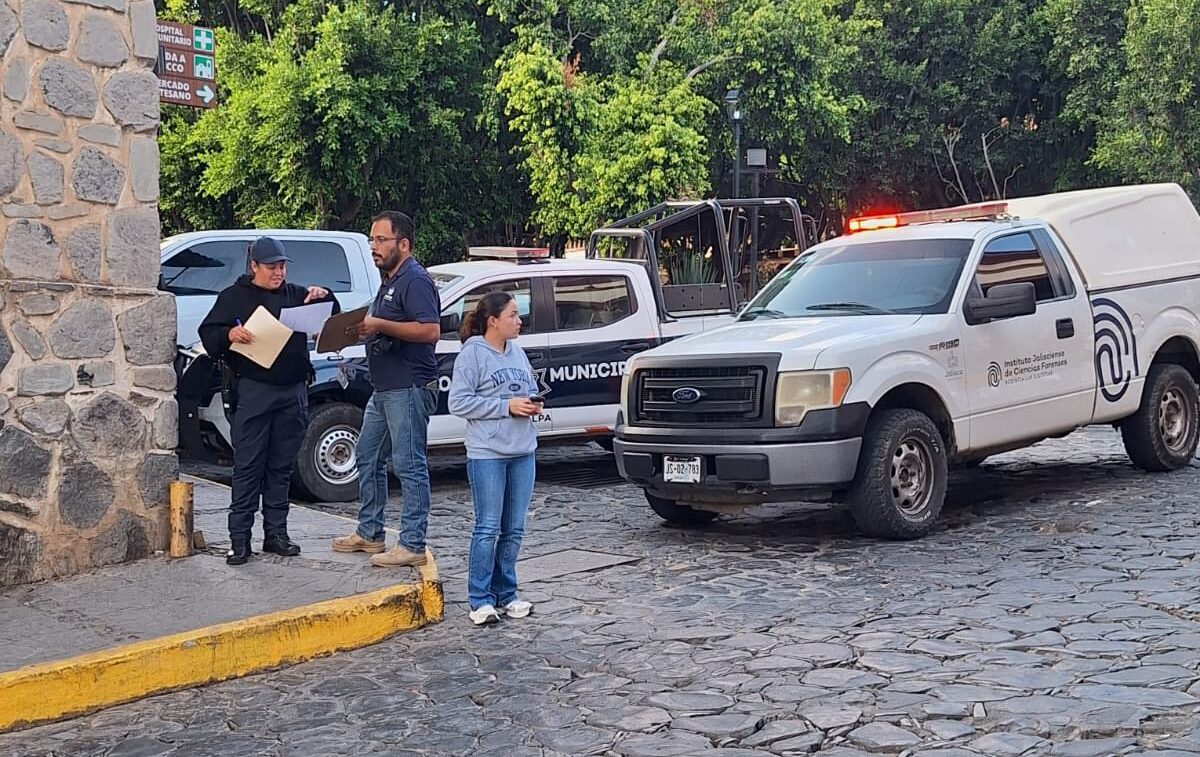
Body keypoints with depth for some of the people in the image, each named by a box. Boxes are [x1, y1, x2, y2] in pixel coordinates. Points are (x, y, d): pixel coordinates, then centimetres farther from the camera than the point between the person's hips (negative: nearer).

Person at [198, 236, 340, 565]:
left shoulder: (296, 295, 17)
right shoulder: (234, 297, 7)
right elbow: (208, 334, 2)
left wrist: (324, 297, -3)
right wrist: (230, 334, -19)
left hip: (293, 393, 4)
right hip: (253, 391, -4)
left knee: (281, 466, 9)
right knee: (248, 466, -4)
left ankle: (276, 533, 16)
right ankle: (239, 539, -1)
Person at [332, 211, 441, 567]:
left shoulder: (415, 280, -13)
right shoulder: (389, 280, 19)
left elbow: (430, 330, -25)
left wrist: (380, 325, -23)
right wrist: (364, 326, 9)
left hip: (409, 388, -11)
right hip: (385, 388, 11)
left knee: (409, 465, -7)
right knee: (368, 458, 17)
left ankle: (412, 545, -2)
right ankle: (369, 533, 27)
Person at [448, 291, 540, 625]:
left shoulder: (518, 352, 12)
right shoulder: (472, 354, -8)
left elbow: (532, 390, 24)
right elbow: (459, 402, -14)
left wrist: (533, 404, 0)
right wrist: (507, 406, -15)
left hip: (523, 451, 7)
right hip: (487, 453, -7)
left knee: (514, 529, 10)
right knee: (488, 529, -4)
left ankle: (506, 593, 21)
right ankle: (480, 600, 3)